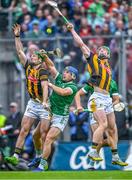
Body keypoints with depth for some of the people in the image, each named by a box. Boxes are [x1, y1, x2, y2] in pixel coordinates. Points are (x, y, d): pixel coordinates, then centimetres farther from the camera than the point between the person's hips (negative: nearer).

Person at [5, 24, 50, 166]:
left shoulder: (42, 71, -12)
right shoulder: (28, 66, 5)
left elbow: (45, 86, -24)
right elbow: (20, 51, 9)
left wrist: (44, 102, -36)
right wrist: (17, 36, 3)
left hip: (43, 104, -6)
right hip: (32, 103, 6)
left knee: (44, 133, -6)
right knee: (24, 129, -2)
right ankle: (16, 156, -6)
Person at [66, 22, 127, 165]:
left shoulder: (108, 66, 23)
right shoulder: (93, 59, 8)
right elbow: (81, 44, 8)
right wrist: (72, 30, 11)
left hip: (107, 98, 6)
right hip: (97, 97, -6)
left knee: (113, 127, 6)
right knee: (103, 124, -21)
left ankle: (115, 157, 11)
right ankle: (92, 152, -18)